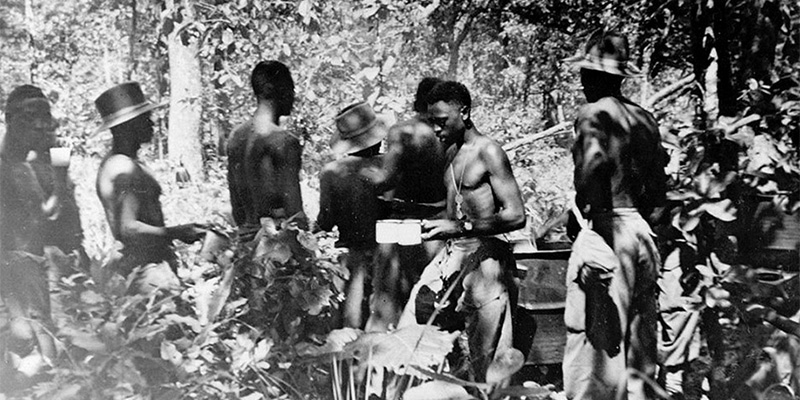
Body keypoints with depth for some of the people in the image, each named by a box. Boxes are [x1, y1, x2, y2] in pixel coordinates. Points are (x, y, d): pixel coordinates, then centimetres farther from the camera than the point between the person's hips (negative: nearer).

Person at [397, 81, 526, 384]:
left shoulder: (488, 152, -10)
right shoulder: (451, 152, 14)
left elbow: (516, 216, -17)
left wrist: (459, 227, -22)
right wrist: (436, 225, 9)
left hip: (484, 256, -8)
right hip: (452, 252, 8)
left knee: (485, 357, -4)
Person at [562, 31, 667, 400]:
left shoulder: (594, 113, -7)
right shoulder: (644, 118, 15)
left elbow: (596, 163, -27)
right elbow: (658, 187, 16)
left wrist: (589, 209, -21)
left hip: (608, 228, -8)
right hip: (642, 232, 8)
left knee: (598, 339, -5)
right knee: (637, 339, 14)